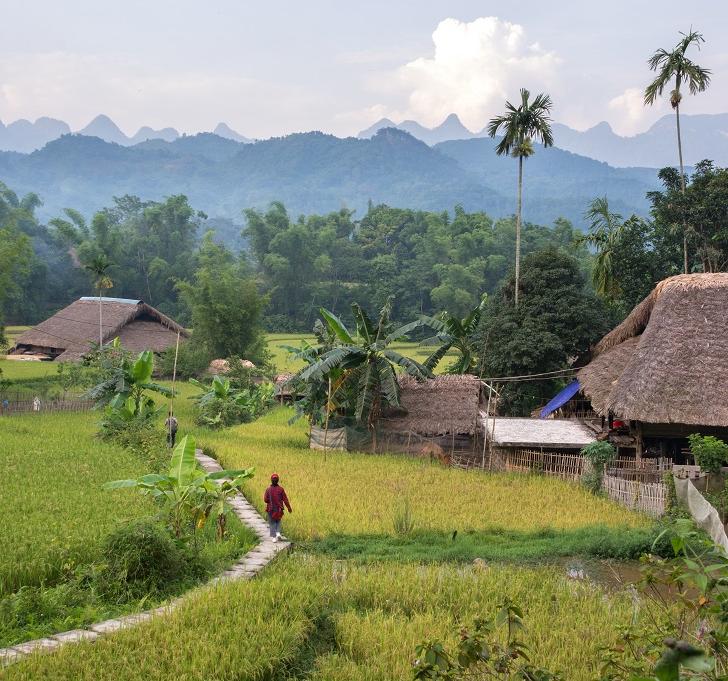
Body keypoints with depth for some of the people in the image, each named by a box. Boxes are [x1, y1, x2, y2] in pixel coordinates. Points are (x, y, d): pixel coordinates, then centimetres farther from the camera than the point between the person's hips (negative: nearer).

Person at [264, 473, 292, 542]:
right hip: (279, 509, 1)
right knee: (278, 521, 22)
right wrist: (289, 508, 2)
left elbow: (265, 499, -11)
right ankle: (278, 533, 1)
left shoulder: (268, 490, -9)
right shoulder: (281, 489, -7)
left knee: (272, 523, 8)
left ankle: (273, 537, 2)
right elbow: (285, 499, -6)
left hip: (270, 509, -1)